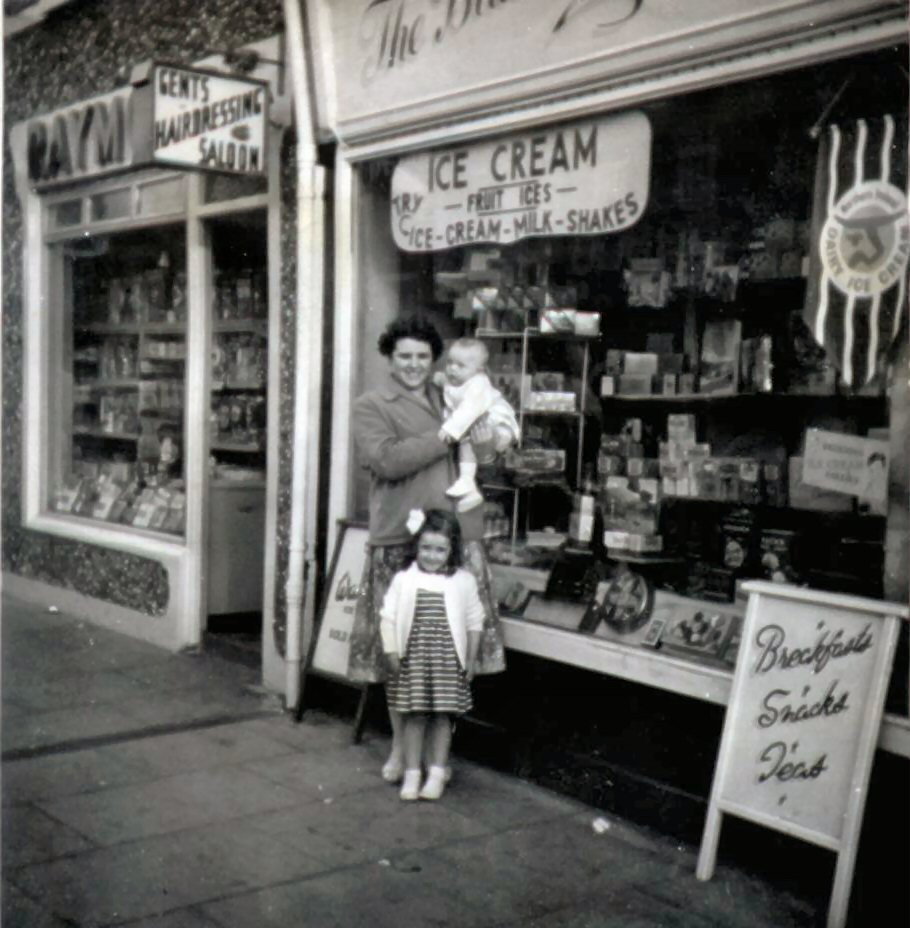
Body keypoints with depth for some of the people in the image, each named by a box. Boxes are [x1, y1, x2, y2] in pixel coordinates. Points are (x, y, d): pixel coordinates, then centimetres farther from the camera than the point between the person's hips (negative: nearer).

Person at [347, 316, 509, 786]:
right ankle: (401, 744, 19)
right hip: (400, 539, -4)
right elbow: (385, 459, -14)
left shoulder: (450, 400, 17)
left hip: (458, 535, 4)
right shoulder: (370, 406, 2)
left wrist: (485, 443, 0)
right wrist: (445, 437, -15)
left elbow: (476, 461, 24)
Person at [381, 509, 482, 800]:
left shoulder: (463, 581, -1)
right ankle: (412, 773, 13)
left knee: (442, 715, 5)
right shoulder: (404, 579, -1)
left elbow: (474, 621, 4)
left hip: (448, 659, 0)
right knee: (414, 715, 4)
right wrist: (391, 652, -6)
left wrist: (471, 659, 3)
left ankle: (437, 773, 15)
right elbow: (388, 617, 0)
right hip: (413, 658, 0)